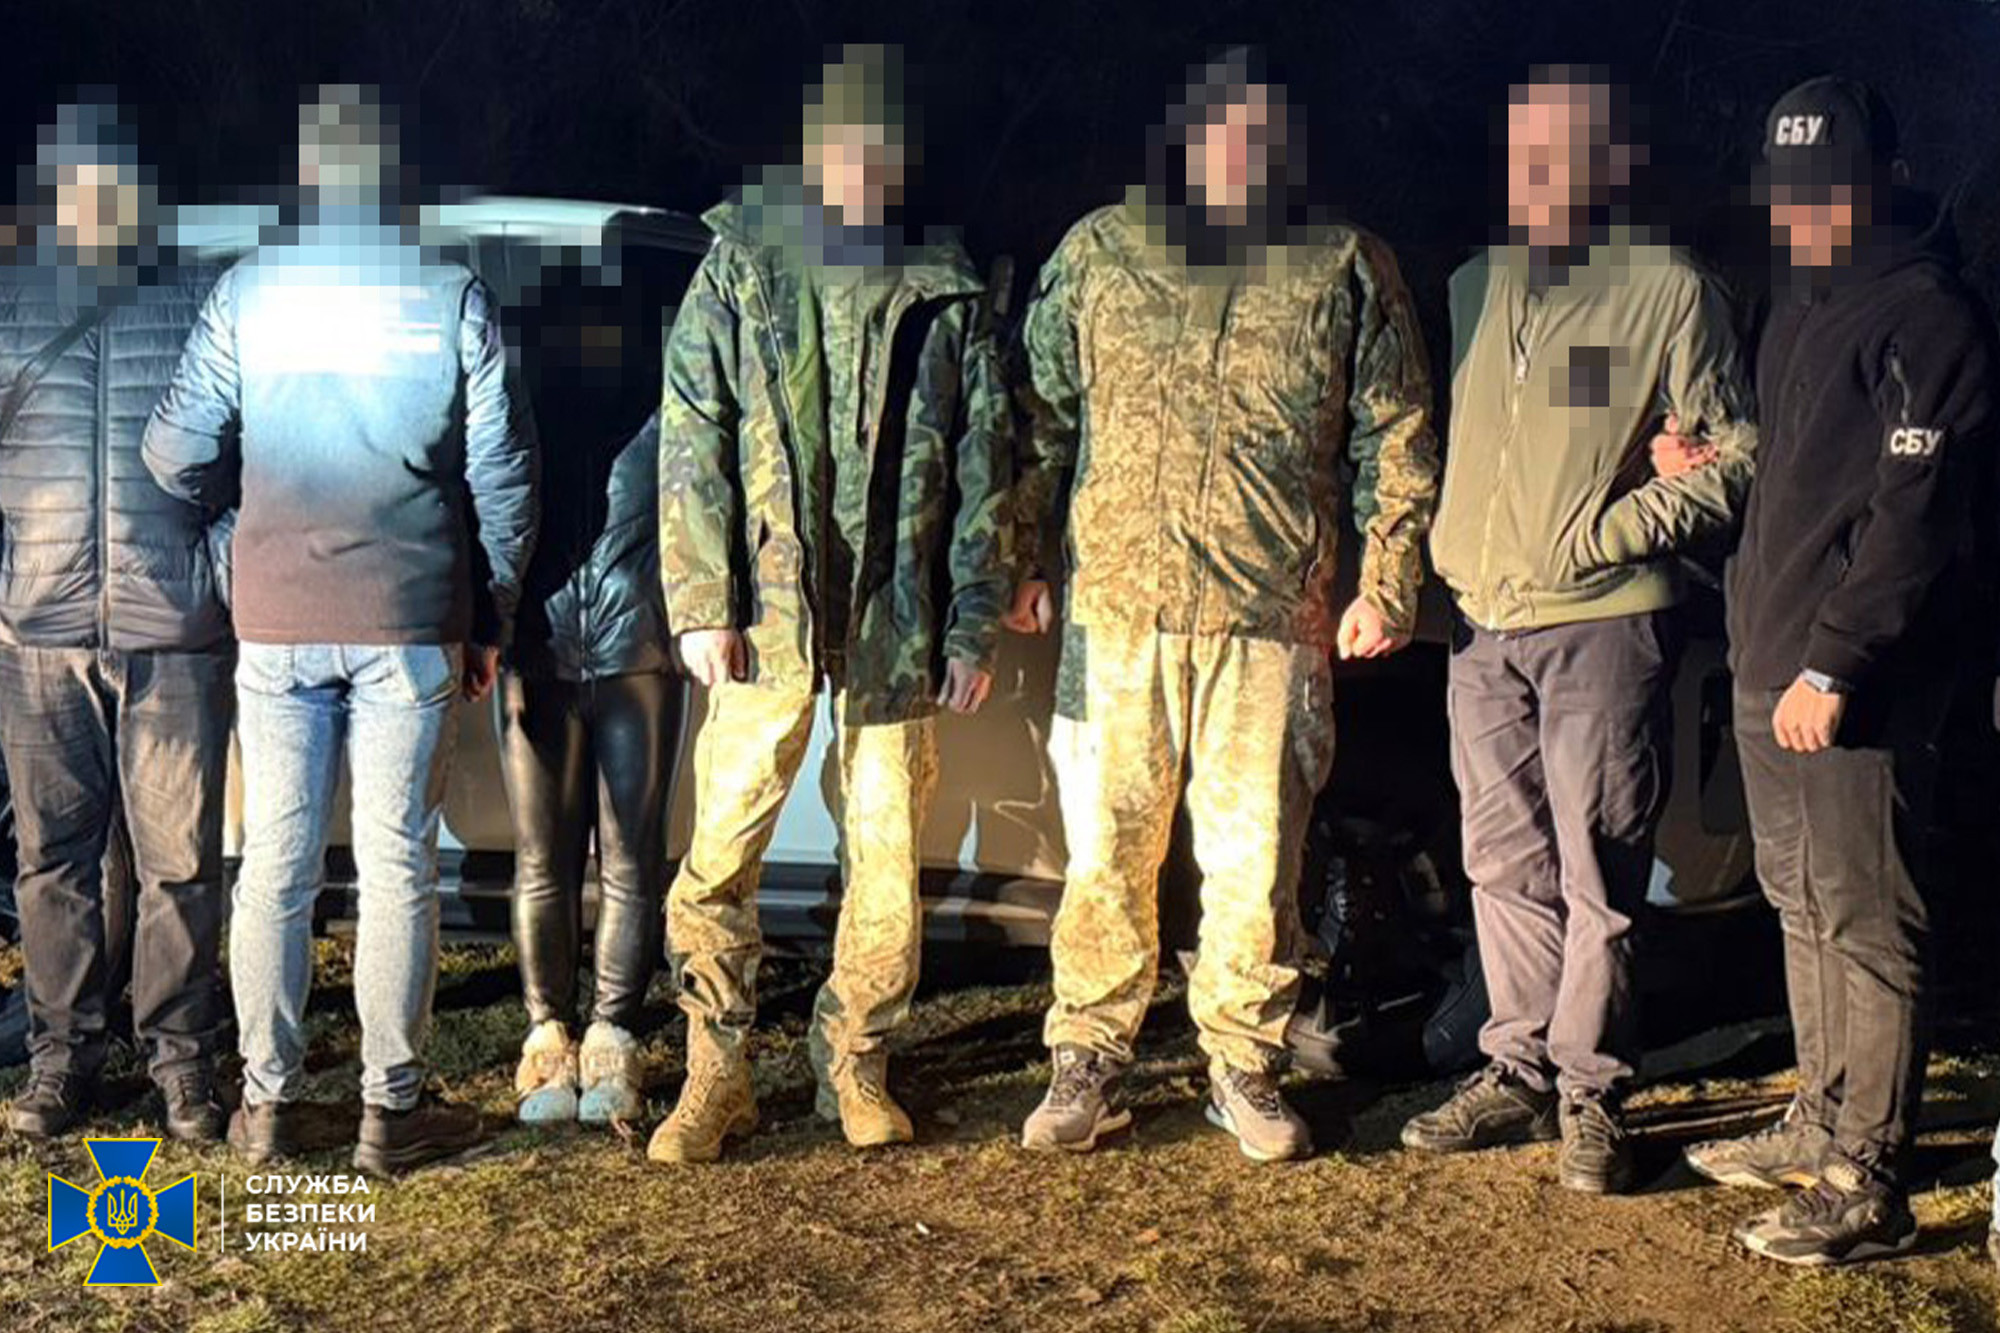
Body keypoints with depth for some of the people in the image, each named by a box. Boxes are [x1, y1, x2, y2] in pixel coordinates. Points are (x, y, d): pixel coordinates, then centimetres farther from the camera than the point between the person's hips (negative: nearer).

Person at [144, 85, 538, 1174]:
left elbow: (177, 453, -1)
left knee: (275, 862, 9)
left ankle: (266, 1102, 16)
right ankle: (391, 1106, 10)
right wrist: (493, 618, 7)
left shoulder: (246, 290, 1)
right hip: (411, 622, -1)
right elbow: (502, 469, -2)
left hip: (275, 623, 1)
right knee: (397, 863, 4)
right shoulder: (450, 295, -1)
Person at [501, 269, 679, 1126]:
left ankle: (611, 1042, 10)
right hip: (538, 661, 1)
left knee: (630, 863, 1)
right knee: (543, 862, 2)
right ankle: (547, 1039, 11)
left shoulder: (661, 420, 5)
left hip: (637, 660, -1)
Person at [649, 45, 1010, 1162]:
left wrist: (979, 622, 4)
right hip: (767, 604, -1)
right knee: (723, 848, -2)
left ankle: (857, 1063, 23)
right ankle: (718, 1072, 13)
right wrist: (702, 601, -6)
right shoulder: (741, 262, 4)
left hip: (898, 613, 1)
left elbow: (983, 461, 9)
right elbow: (693, 438, 1)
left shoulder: (948, 286, 8)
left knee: (889, 854, 6)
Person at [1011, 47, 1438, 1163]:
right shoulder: (1097, 252, 8)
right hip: (1117, 606, 1)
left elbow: (1397, 440, 8)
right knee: (1107, 848, 5)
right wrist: (1027, 559, 8)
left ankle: (1246, 1065, 21)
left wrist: (1387, 583, 3)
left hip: (1274, 617, -1)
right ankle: (1090, 1064, 18)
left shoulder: (1347, 267, 6)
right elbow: (1041, 420, 12)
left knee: (1258, 854, 4)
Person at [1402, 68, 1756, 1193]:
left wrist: (1608, 530, -14)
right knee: (1507, 866, 12)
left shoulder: (1669, 288, -3)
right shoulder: (1475, 286, 13)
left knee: (1597, 875, 0)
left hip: (1605, 621, -5)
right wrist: (1437, 554, 6)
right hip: (1484, 623, 5)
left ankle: (1589, 1089, 12)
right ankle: (1520, 1069, 23)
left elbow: (1734, 460, -4)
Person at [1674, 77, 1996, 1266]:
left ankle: (1870, 1185, 5)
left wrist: (1834, 662, -23)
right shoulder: (1801, 303, 17)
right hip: (1773, 663, 9)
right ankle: (1824, 1126, 31)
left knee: (1865, 921, -3)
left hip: (1855, 684, -9)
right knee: (1803, 904, 17)